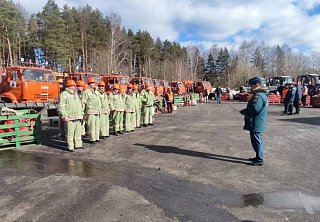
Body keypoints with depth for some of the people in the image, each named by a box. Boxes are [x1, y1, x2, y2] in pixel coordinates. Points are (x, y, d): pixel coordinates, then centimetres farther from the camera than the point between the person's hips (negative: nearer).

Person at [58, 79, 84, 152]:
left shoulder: (75, 94, 20)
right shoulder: (64, 94, -5)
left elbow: (79, 105, 26)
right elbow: (61, 106, -13)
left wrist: (81, 113, 19)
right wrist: (64, 116, -18)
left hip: (77, 118, 8)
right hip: (69, 118, -8)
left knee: (78, 132, 12)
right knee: (70, 133, -4)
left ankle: (78, 145, 22)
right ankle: (70, 147, 3)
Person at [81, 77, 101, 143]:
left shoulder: (97, 92, 17)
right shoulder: (86, 92, -5)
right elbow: (83, 102, -7)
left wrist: (100, 110, 18)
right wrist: (83, 112, -10)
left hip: (97, 112, 7)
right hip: (90, 112, -7)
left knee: (97, 125, 10)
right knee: (91, 126, -5)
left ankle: (96, 138, 19)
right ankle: (92, 139, 3)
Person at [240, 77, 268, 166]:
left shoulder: (258, 95, -20)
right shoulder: (263, 94, 15)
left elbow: (254, 108, -30)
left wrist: (243, 111, -15)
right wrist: (246, 111, 6)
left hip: (256, 124, -11)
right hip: (258, 123, 11)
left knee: (257, 141, -2)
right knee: (257, 141, 20)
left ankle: (260, 160, 8)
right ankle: (258, 157, 33)